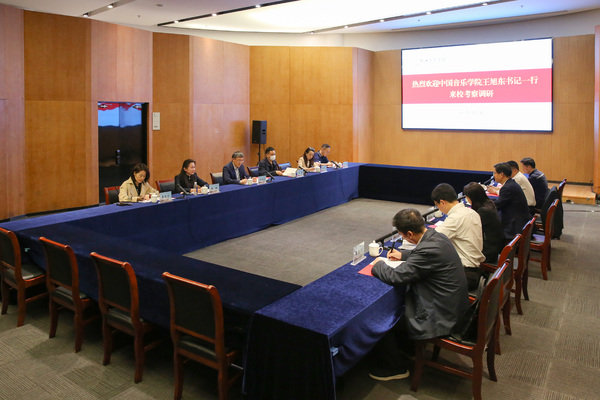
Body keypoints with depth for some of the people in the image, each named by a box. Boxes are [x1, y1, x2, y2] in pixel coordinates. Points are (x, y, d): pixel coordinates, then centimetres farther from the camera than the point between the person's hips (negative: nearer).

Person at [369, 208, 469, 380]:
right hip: (452, 306, 10)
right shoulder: (436, 236, -1)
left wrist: (378, 264, -7)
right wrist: (403, 254, 16)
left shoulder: (428, 249, -31)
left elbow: (396, 276, -26)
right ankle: (406, 346, 38)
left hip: (441, 318, -10)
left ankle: (395, 367, 20)